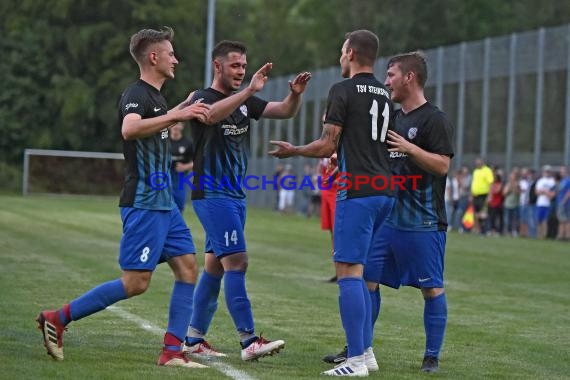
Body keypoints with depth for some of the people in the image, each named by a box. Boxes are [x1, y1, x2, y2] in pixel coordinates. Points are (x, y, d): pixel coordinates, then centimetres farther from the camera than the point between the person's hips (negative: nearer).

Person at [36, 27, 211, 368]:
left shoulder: (156, 96, 16)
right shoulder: (136, 95, -14)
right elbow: (129, 129, -37)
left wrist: (184, 109, 40)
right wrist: (176, 115, -38)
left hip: (164, 202, 10)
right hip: (143, 203, -10)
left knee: (188, 268, 3)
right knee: (136, 282, -10)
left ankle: (173, 351, 3)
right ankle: (58, 319, -1)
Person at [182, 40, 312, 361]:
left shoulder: (245, 102, 14)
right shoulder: (202, 98, -8)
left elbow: (285, 111, 9)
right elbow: (211, 115, -32)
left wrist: (296, 94, -13)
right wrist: (251, 90, -41)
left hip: (235, 195, 8)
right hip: (212, 193, -8)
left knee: (215, 266, 10)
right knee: (236, 261, -15)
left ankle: (194, 339, 16)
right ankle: (249, 341, -17)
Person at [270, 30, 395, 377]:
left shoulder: (344, 91, -7)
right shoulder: (385, 94, 15)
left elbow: (328, 146, -9)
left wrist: (293, 151, 8)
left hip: (357, 192, -8)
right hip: (385, 190, 8)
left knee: (349, 271, -8)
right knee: (359, 272, 16)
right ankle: (365, 351, 17)